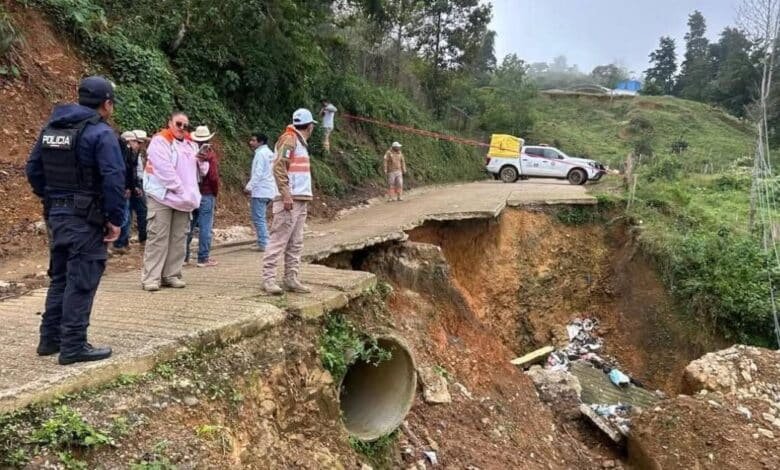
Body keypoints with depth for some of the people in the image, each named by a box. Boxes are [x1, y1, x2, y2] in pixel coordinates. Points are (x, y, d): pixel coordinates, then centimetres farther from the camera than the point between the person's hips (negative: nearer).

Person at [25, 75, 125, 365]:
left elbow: (33, 170, 15)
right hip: (86, 219, -8)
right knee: (81, 282, -1)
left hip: (56, 214, 8)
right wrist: (116, 219, -14)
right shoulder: (101, 133, -13)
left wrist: (50, 199, 22)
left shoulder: (51, 128, 11)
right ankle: (73, 346, 3)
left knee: (60, 277, 18)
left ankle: (50, 338, 26)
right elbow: (113, 179, -20)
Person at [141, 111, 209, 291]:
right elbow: (164, 168, -16)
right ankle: (151, 277, -6)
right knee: (158, 237, -8)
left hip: (184, 199, 7)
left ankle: (171, 275, 15)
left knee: (178, 239, 8)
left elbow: (201, 172, 17)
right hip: (162, 196, -7)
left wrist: (203, 161, -5)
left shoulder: (191, 145, 16)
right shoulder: (160, 140, -6)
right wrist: (179, 189, -16)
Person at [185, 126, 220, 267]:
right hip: (206, 195, -5)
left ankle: (184, 256, 16)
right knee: (205, 227, -1)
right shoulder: (210, 154, -10)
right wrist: (215, 192, 2)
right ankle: (203, 258, 2)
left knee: (188, 226, 11)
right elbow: (214, 177, -13)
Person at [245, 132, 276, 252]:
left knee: (258, 218, -8)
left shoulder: (260, 153, -12)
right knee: (260, 218, 16)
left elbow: (258, 174, -19)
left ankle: (263, 243, -9)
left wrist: (249, 187, -18)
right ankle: (263, 241, 19)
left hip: (260, 191, -10)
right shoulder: (269, 153, 16)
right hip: (268, 191, 10)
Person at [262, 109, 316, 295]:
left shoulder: (300, 142, 21)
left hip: (301, 200, 9)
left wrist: (306, 197, 16)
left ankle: (291, 279, 12)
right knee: (278, 240, -9)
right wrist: (286, 195, -22)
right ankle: (268, 278, -7)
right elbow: (278, 167, -16)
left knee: (295, 243, 8)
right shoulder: (289, 139, -7)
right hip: (290, 199, -9)